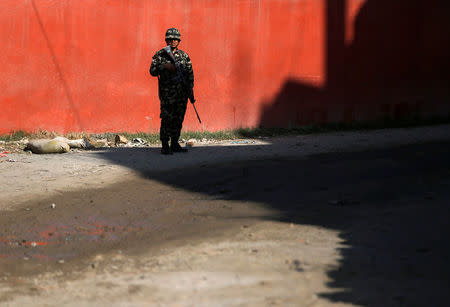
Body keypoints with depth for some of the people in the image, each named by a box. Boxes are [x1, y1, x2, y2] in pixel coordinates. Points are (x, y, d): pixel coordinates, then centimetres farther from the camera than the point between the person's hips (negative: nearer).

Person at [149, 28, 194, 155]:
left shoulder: (184, 55, 12)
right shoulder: (159, 55, 3)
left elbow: (190, 73, 14)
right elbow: (152, 71, -3)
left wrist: (190, 87, 4)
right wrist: (164, 66, -17)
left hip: (182, 93, 4)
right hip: (167, 93, -4)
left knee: (178, 119, 7)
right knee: (166, 119, -10)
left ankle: (175, 144, 16)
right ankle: (165, 146, -7)